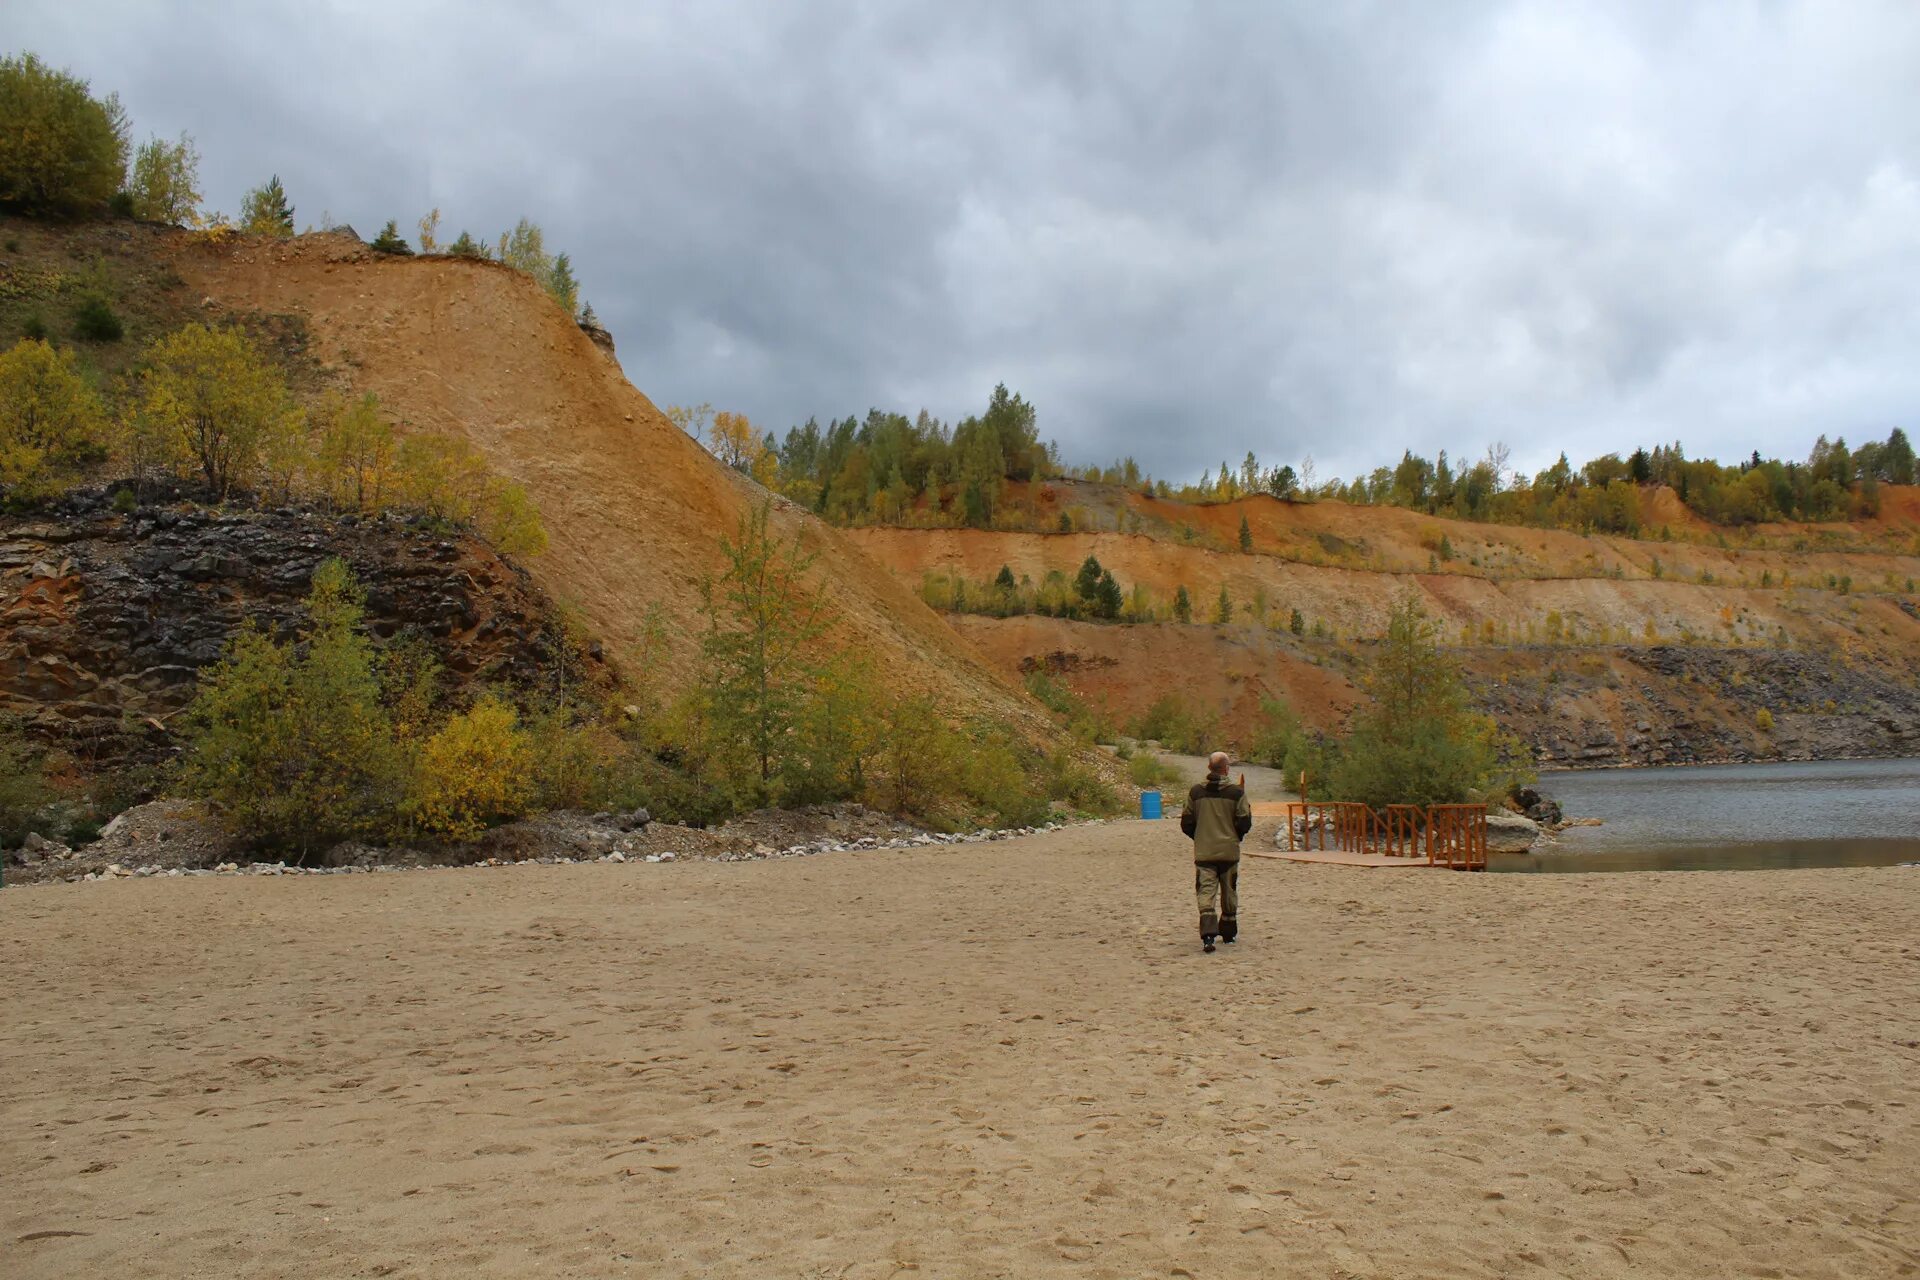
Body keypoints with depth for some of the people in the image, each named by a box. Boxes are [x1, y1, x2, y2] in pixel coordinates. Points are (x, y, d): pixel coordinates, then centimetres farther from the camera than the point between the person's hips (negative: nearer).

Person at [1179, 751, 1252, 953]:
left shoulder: (1196, 791, -1)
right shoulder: (1236, 792, -7)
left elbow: (1186, 823, 4)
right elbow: (1245, 823, -6)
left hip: (1203, 851, 0)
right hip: (1229, 851, 0)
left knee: (1205, 892, -3)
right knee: (1229, 893, 15)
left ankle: (1208, 935, -20)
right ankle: (1228, 933, 27)